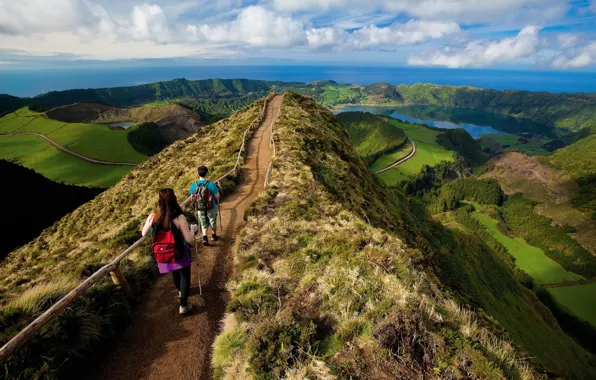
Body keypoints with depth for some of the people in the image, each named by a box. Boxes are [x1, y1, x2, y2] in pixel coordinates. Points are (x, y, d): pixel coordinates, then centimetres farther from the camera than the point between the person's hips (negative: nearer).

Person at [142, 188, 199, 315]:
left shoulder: (153, 216, -16)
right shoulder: (179, 217, -26)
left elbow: (144, 234, 1)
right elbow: (189, 239, -21)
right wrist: (193, 229, -3)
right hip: (180, 253, -4)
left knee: (174, 274, 30)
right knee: (185, 276, 16)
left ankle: (180, 291, 56)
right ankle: (183, 305, 19)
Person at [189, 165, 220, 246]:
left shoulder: (194, 185, -10)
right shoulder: (211, 184, -21)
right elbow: (217, 196, -13)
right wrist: (217, 202, 10)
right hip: (211, 207, -2)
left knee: (204, 224, 19)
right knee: (213, 222, 21)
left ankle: (204, 238, 3)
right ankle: (214, 236, 40)